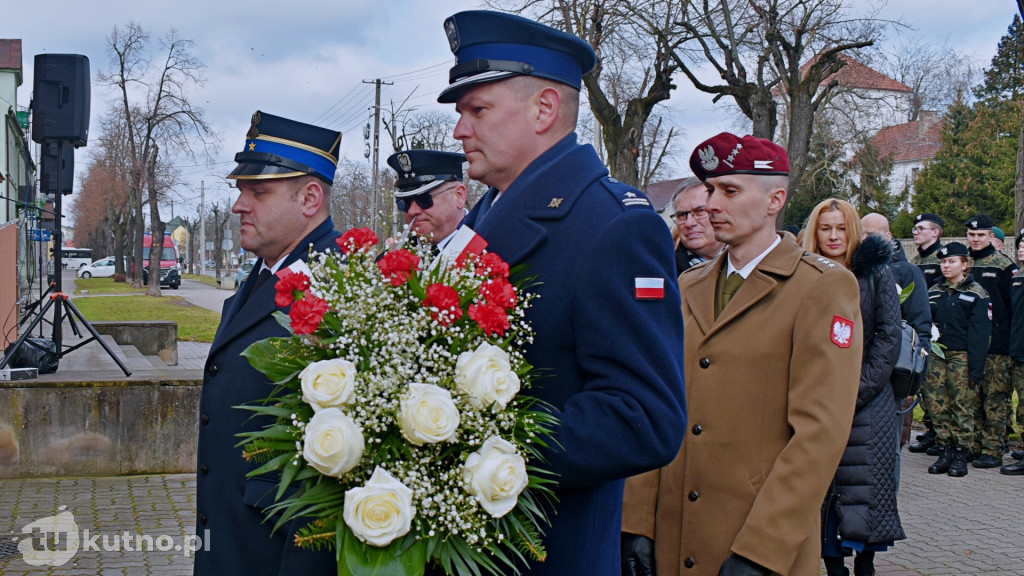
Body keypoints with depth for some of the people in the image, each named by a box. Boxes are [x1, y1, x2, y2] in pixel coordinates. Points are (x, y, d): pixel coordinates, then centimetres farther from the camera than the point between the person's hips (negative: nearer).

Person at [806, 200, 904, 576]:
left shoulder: (876, 273, 4)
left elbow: (889, 337, -2)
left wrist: (856, 391, -10)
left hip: (868, 404, -1)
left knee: (866, 485, -3)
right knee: (822, 487, -1)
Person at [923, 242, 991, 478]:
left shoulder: (976, 294, -1)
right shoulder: (934, 292, 14)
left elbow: (979, 334, -6)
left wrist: (976, 369, -12)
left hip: (961, 357, -4)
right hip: (936, 355, 4)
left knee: (962, 405, -3)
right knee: (937, 404, 2)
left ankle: (961, 455, 5)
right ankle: (945, 452, 11)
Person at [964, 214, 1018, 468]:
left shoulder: (1003, 265, -1)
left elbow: (1014, 306, -2)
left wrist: (1012, 340, -7)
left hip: (997, 345, -5)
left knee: (996, 399, -3)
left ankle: (993, 451, -1)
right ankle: (975, 446, 16)